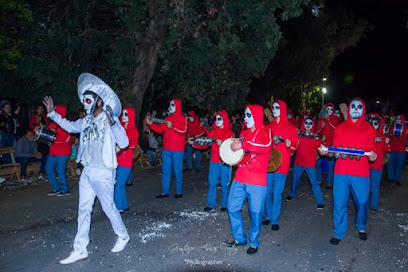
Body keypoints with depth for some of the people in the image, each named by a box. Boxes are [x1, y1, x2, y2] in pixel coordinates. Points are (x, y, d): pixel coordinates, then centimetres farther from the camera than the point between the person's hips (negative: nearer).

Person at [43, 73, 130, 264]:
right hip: (87, 172, 7)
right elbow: (70, 126, 27)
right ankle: (80, 250, 18)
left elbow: (124, 143, -21)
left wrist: (113, 124, -33)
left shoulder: (110, 120, -12)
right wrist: (51, 113, 23)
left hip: (103, 173, -7)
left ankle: (123, 236, 30)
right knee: (83, 210, 9)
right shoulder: (86, 121, 8)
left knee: (108, 207, 6)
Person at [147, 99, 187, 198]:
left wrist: (172, 127, -29)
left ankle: (179, 191, 11)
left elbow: (183, 130, -18)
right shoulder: (168, 118, 17)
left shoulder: (182, 118, -2)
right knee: (165, 171, 7)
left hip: (177, 150, -6)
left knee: (177, 171, 0)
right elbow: (160, 130, 12)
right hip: (166, 149, 6)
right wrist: (151, 124, 1)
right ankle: (165, 192, 14)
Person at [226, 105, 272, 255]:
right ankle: (239, 237, 27)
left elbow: (266, 145, -28)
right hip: (239, 179, 6)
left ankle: (254, 242, 21)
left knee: (256, 212, 1)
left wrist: (242, 144, -26)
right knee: (232, 208, 8)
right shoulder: (244, 133, 14)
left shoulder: (265, 131, -5)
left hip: (257, 181, -6)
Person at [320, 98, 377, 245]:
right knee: (339, 203, 2)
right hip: (341, 172, 0)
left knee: (362, 202, 8)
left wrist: (372, 156, -16)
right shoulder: (340, 128, 9)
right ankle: (338, 233, 17)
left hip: (361, 173, 0)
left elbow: (370, 149, 5)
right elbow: (335, 149, 8)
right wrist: (325, 150, -10)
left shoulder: (368, 128, 8)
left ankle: (361, 227, 36)